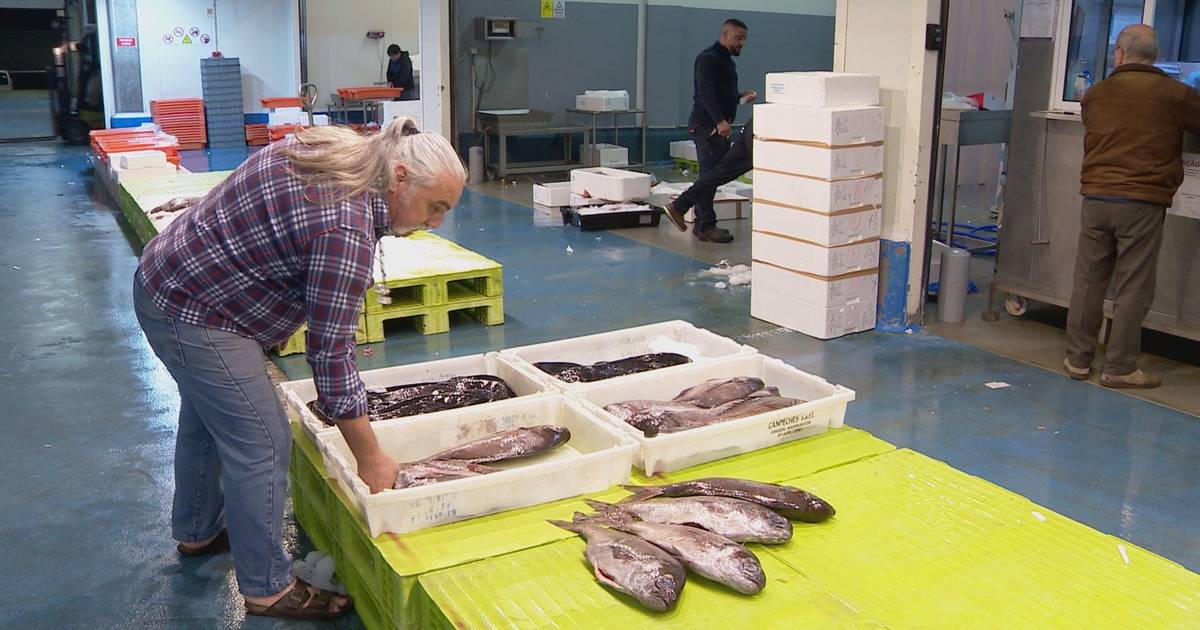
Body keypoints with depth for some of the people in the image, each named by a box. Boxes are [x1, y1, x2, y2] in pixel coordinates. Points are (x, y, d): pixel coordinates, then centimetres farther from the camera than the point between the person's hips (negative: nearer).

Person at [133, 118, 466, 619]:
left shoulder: (331, 150, -1)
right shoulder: (346, 228, -28)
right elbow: (331, 355, -25)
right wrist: (371, 460, -17)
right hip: (194, 315, -11)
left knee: (207, 418, 26)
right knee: (261, 446, -4)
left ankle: (197, 531, 47)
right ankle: (267, 589, 10)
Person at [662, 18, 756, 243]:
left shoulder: (727, 60, 21)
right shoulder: (708, 58, -10)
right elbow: (705, 92, -21)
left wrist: (741, 97, 10)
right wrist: (720, 121, -30)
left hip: (721, 127, 10)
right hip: (706, 125, -10)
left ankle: (703, 223, 16)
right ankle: (706, 226, -10)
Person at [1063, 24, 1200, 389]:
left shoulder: (1095, 95, 7)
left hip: (1096, 199, 3)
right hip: (1143, 204, -3)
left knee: (1088, 283, 10)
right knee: (1133, 290, 3)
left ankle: (1078, 359, 16)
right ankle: (1119, 368, 7)